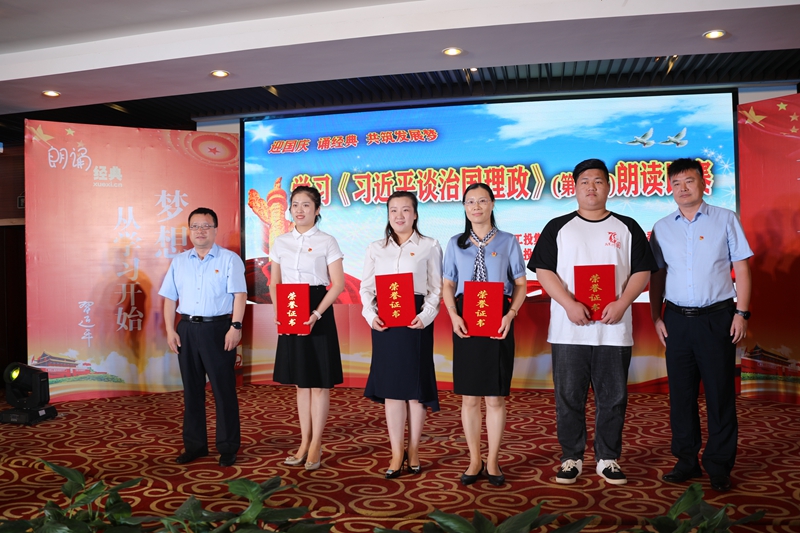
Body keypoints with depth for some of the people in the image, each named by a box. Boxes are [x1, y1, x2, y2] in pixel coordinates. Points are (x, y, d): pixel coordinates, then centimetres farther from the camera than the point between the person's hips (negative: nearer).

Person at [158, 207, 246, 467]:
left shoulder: (230, 259, -1)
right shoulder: (178, 261, 13)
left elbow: (239, 295, -8)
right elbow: (170, 298, 11)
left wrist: (235, 327, -17)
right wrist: (170, 330, 3)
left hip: (218, 328, -4)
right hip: (187, 329, 4)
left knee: (224, 389, 0)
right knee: (191, 389, 11)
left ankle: (228, 447, 10)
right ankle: (194, 445, 23)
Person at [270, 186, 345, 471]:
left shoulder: (327, 242, -3)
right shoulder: (280, 242, 9)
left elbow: (338, 284, -7)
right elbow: (274, 282, 11)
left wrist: (317, 314, -18)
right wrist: (279, 311, -6)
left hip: (318, 313, -4)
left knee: (319, 381, 1)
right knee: (300, 382, 11)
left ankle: (316, 444, 12)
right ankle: (304, 442, 22)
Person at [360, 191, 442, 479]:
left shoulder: (429, 246, 4)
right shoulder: (375, 248, 11)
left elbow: (436, 288, 1)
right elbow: (366, 287, 9)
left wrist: (426, 315, -14)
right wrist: (370, 314, -8)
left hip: (416, 321, -2)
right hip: (384, 322, 2)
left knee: (415, 384, 2)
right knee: (391, 385, 2)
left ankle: (413, 450, 17)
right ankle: (397, 454, 10)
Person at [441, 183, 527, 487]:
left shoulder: (508, 241, 5)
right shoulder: (456, 243, 10)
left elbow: (521, 284, 3)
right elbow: (448, 285, 8)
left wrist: (510, 315, -12)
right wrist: (454, 316, -8)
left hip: (498, 322, -1)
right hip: (466, 322, 2)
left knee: (495, 397, 3)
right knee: (469, 396, 5)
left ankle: (493, 461, 15)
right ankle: (474, 460, 18)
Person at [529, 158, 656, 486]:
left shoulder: (627, 228, 10)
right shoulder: (558, 227, 7)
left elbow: (642, 271, 6)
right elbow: (543, 270, 0)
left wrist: (621, 304, -11)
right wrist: (570, 304, -13)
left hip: (614, 329, 1)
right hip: (568, 331, -1)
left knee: (613, 398, 7)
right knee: (569, 397, 5)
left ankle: (608, 459, 21)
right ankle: (572, 459, 18)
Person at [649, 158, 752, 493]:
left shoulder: (725, 220, 3)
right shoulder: (662, 228, 9)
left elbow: (741, 268, 2)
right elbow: (656, 276, 11)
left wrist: (741, 312, -6)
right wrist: (656, 317, 3)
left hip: (716, 317, -2)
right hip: (677, 318, 2)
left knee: (720, 394, 2)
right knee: (681, 394, 7)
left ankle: (719, 467, 14)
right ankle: (686, 461, 19)